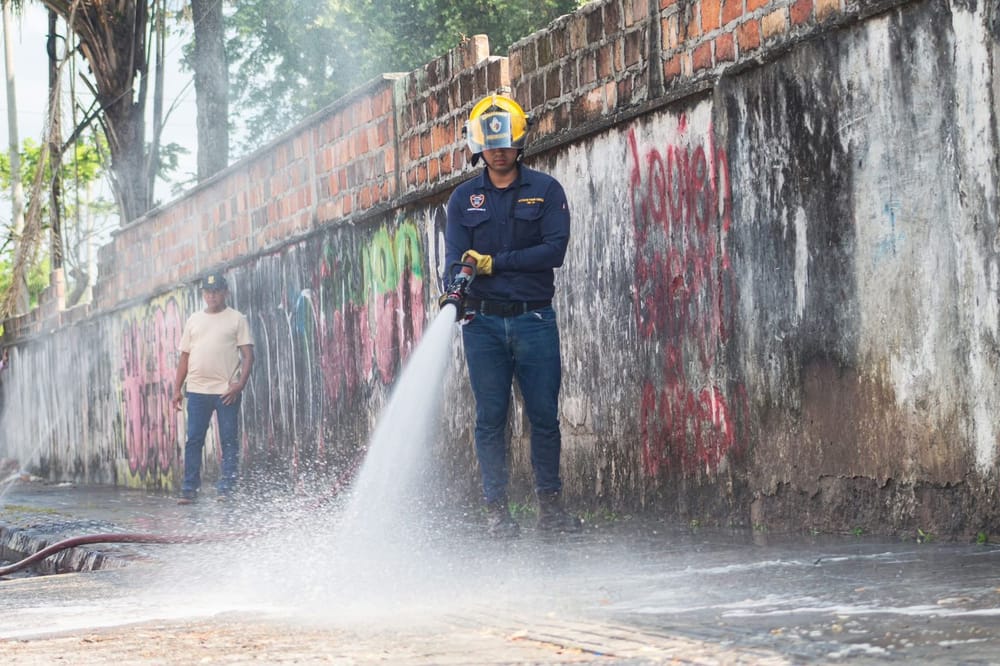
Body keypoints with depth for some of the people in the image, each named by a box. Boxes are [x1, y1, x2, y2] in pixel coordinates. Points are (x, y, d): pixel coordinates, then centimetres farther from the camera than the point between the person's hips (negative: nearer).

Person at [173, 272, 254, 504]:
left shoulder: (236, 319, 3)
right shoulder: (194, 320, 15)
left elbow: (248, 355, -2)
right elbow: (185, 356, 16)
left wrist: (240, 383, -14)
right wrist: (178, 389, 11)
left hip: (227, 391, -3)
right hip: (197, 389, 3)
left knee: (229, 441, -1)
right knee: (194, 440, 1)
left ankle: (226, 489, 2)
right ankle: (189, 489, 4)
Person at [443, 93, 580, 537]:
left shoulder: (545, 191, 5)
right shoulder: (464, 198, 9)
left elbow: (555, 250, -6)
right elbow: (456, 256, -1)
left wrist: (494, 262, -13)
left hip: (534, 318, -1)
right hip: (483, 321, 1)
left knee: (545, 415, 0)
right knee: (491, 417, 0)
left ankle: (549, 505, 9)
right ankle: (497, 508, 5)